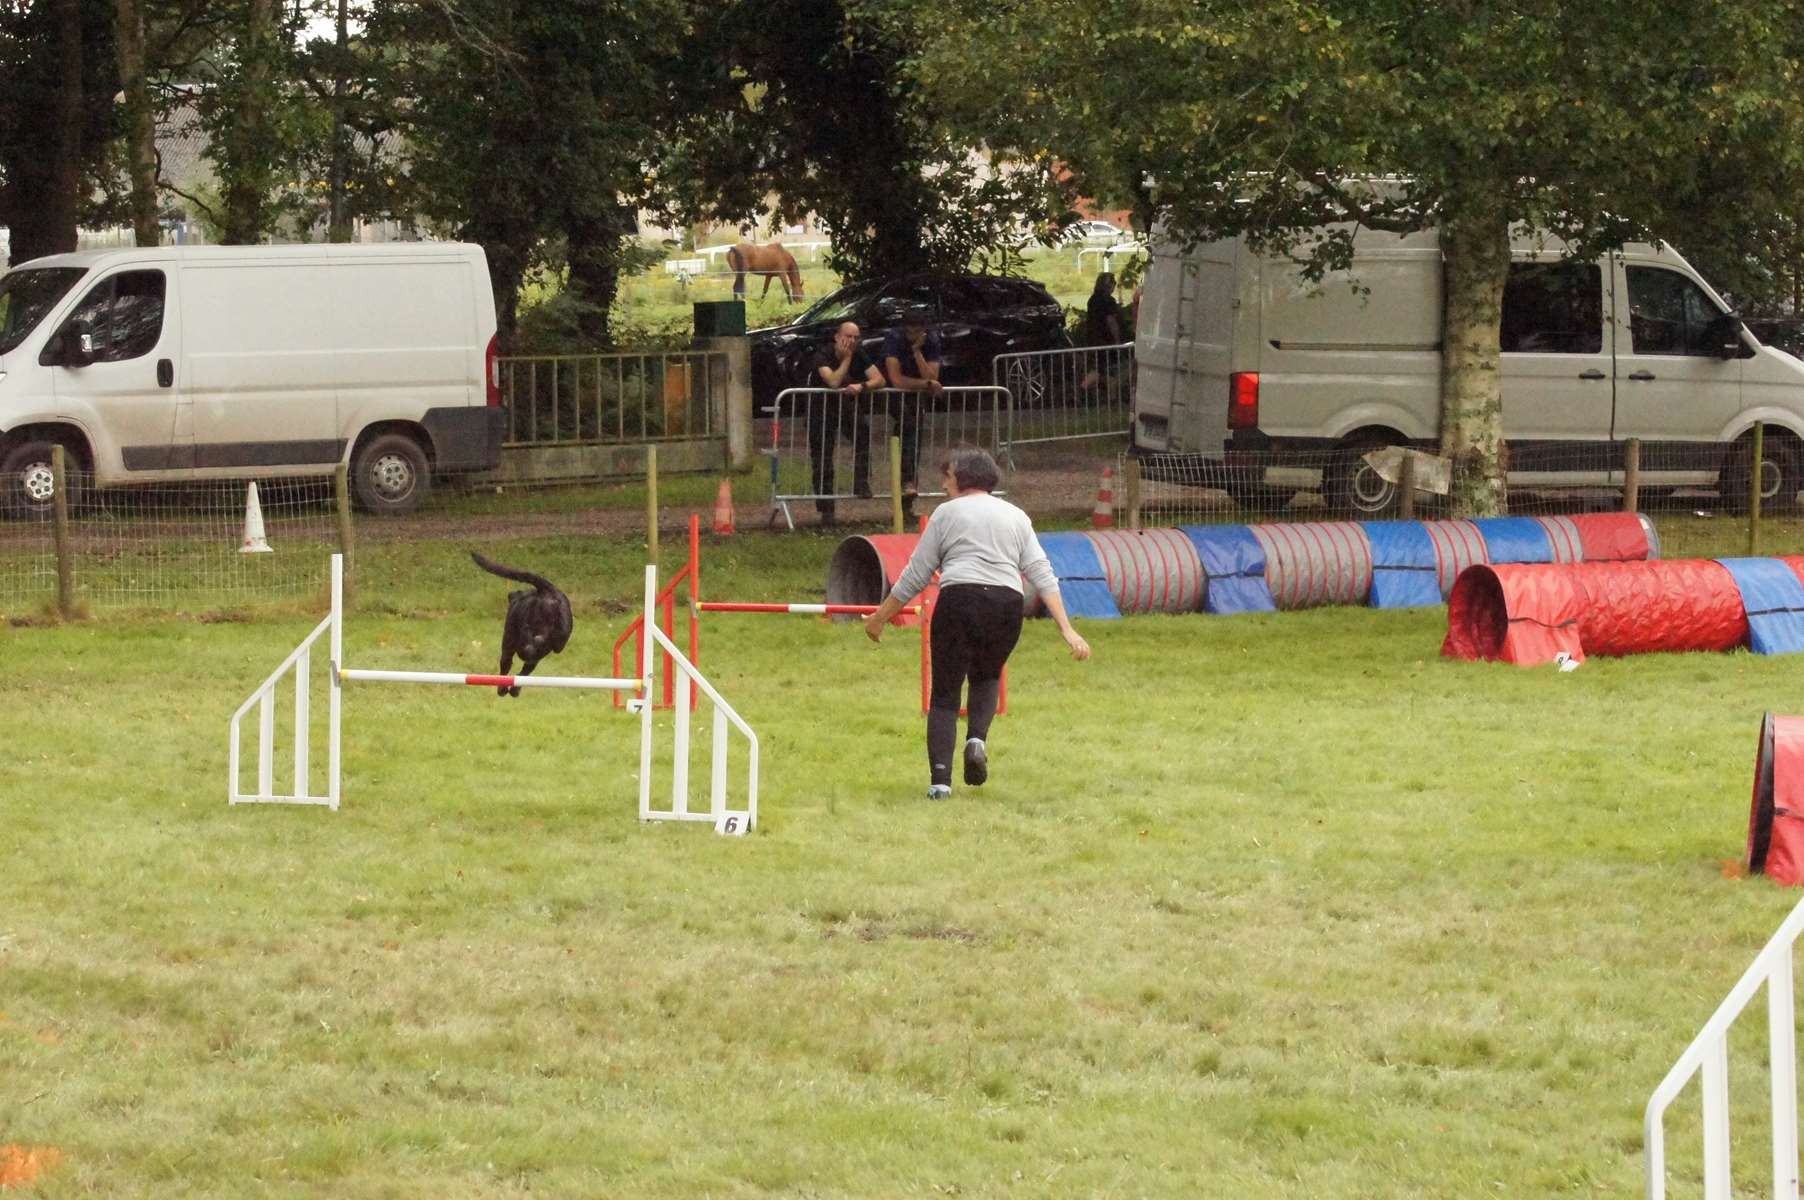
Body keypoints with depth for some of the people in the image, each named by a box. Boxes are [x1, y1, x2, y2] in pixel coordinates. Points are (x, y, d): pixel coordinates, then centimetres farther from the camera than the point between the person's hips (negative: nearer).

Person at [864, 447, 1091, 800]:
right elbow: (1042, 575, 9)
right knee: (987, 678, 27)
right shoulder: (1016, 517, 19)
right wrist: (1067, 630, 3)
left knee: (945, 694, 4)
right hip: (1007, 605, 3)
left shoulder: (947, 513, 9)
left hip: (958, 602, -3)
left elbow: (915, 576, 9)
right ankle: (977, 738, 0)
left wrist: (880, 617, 18)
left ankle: (940, 779, -8)